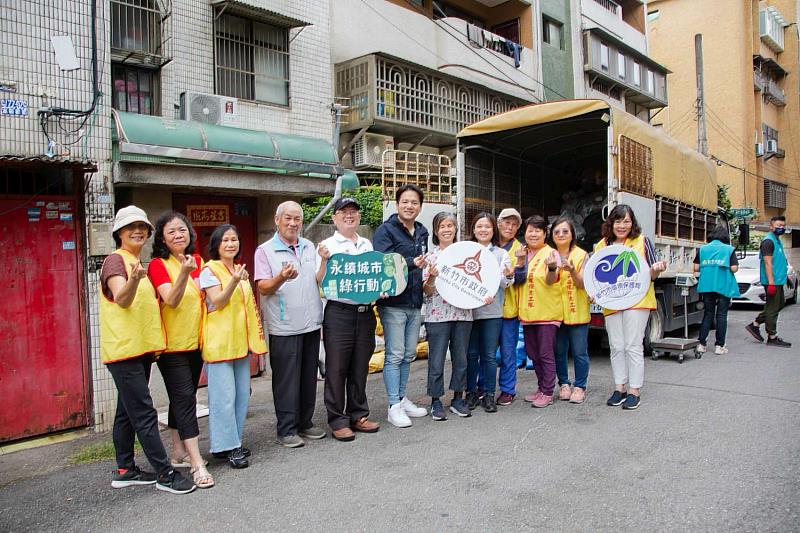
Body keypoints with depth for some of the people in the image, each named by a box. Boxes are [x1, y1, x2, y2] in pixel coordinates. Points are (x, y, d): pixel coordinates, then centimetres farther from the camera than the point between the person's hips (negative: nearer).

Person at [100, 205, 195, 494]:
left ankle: (125, 470, 23)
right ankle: (165, 474, -6)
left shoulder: (141, 265, 18)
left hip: (141, 348, 9)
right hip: (124, 348, -9)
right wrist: (133, 280, -42)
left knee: (128, 411, 14)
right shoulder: (115, 260, -8)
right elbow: (121, 299, -24)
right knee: (144, 413, -8)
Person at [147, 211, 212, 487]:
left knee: (182, 398, 15)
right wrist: (184, 273, -38)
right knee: (184, 398, -9)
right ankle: (197, 464, -6)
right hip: (171, 343, -6)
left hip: (195, 341, 6)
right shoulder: (158, 265, -10)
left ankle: (179, 453, 27)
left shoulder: (197, 260, 7)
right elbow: (171, 301, -24)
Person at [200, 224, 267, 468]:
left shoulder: (241, 270, 16)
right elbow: (217, 303, -14)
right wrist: (234, 282, -29)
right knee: (224, 396, -6)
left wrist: (254, 338, 21)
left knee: (242, 394, 9)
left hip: (241, 341, 7)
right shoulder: (210, 270, -5)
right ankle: (227, 446, 4)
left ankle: (233, 442, 20)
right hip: (219, 342, -7)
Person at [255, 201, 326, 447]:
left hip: (311, 324, 5)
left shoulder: (309, 247, 13)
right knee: (286, 380, 1)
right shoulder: (265, 251, -2)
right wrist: (281, 278, -28)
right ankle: (286, 430, 12)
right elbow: (263, 288, -11)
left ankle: (305, 422, 26)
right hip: (284, 327, -5)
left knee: (309, 377, 12)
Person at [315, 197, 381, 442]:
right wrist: (324, 260, -20)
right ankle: (337, 421, 12)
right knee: (337, 369, 1)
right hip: (339, 313, -4)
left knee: (360, 368, 12)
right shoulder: (327, 245, -1)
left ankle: (358, 415, 24)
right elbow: (320, 282, -5)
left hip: (366, 312, 5)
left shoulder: (367, 244, 14)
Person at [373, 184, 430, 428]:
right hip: (393, 302, -7)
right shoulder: (385, 230, -7)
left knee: (409, 355, 14)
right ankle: (394, 406, 7)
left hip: (416, 303, 7)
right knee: (395, 355, -2)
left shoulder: (422, 232, 14)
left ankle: (402, 399, 26)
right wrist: (412, 263, -32)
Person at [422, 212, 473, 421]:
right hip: (437, 314, -3)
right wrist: (432, 276, -21)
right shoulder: (430, 256, 0)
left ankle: (458, 398, 25)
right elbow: (426, 291, -3)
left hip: (462, 313, 3)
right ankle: (436, 401, 15)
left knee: (461, 358, 11)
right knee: (437, 360, 1)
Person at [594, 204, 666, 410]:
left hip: (637, 301, -3)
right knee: (616, 347, 8)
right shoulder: (601, 245, 7)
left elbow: (652, 274, 2)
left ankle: (634, 391, 8)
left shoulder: (642, 241, 0)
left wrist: (656, 270, -20)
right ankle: (619, 388, 18)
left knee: (633, 346, -1)